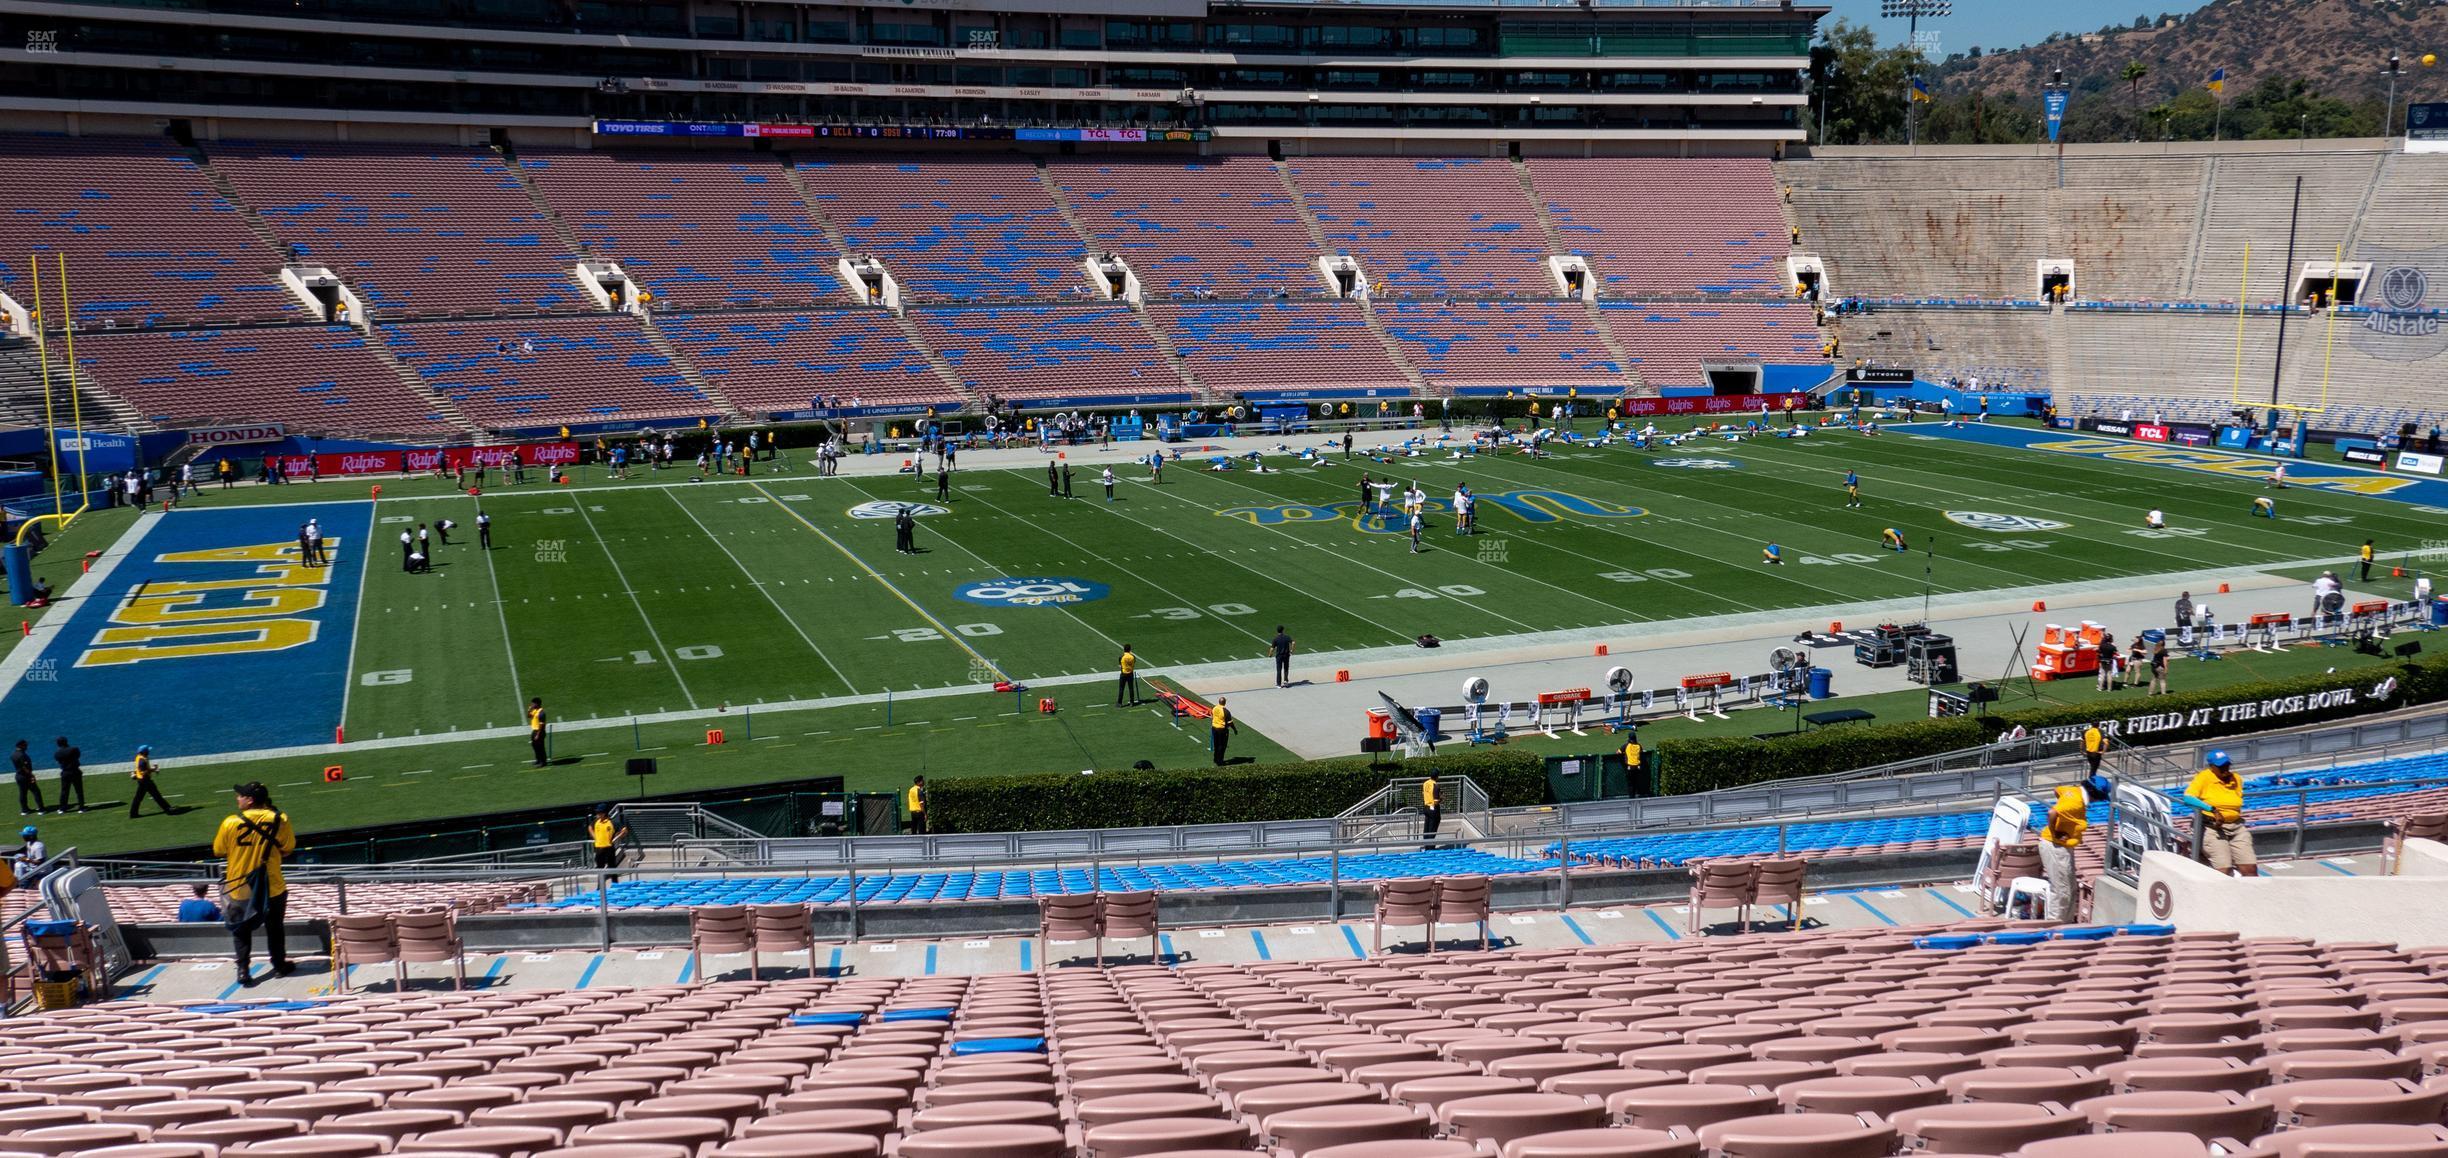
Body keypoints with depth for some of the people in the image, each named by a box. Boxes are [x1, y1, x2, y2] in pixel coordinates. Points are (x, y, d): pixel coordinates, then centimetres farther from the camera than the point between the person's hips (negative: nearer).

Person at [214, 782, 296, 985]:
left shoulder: (231, 823, -15)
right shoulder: (279, 820, -12)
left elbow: (218, 851, -2)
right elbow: (288, 848, -1)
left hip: (239, 888, -1)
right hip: (272, 887, 1)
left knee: (241, 930, 14)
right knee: (275, 928, 18)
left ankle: (243, 969, 6)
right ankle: (279, 965, 27)